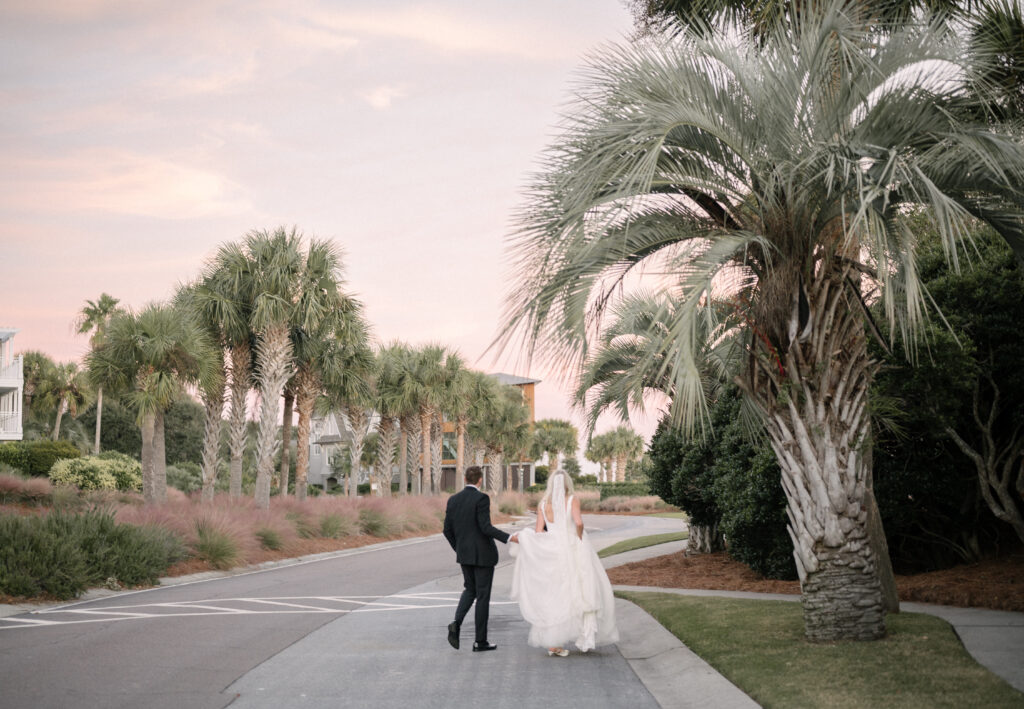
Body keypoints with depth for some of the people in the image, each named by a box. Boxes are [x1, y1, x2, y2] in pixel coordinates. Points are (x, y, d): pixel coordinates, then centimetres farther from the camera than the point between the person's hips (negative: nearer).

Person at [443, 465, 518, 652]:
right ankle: (480, 641, 8)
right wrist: (509, 538, -18)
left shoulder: (453, 500, 4)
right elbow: (486, 527, -21)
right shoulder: (481, 498, -14)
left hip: (464, 554, 6)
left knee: (470, 589, 23)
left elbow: (447, 530, 7)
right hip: (483, 554, -6)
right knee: (483, 595, 3)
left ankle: (457, 622, -2)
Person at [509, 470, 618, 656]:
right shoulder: (573, 500, -5)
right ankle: (586, 638, 0)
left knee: (554, 598, 10)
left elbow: (538, 533, 1)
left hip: (551, 553, 3)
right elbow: (578, 522, -20)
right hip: (572, 550, -3)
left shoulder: (543, 504, 4)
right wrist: (580, 539, -3)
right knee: (586, 594, 9)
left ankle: (552, 644, 6)